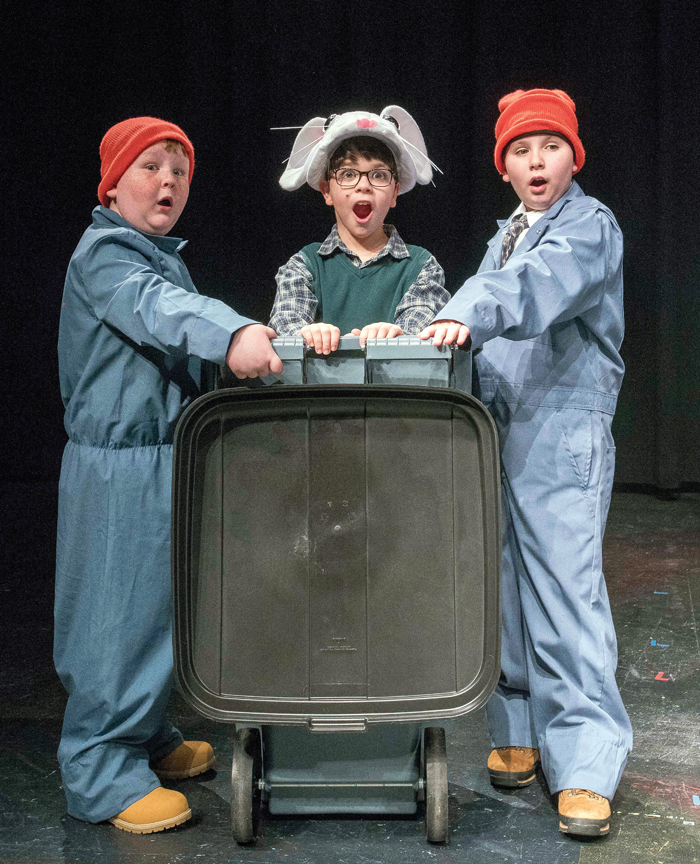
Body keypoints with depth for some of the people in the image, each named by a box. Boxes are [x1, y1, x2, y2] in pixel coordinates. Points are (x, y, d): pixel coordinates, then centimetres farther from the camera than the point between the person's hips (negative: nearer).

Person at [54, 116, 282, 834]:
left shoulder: (161, 257, 20)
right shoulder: (103, 252, -14)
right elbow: (156, 308, -34)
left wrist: (281, 337, 9)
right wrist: (230, 335, -51)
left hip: (162, 457, 10)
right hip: (118, 464, -10)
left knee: (154, 601, 18)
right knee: (120, 608, -6)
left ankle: (145, 738, 32)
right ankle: (100, 775, 3)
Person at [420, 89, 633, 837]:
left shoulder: (589, 226, -2)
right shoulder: (506, 237, 23)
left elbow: (544, 282, -23)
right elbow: (491, 317, 16)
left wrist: (470, 314, -38)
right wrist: (453, 330, -4)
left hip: (563, 431, -7)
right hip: (499, 430, 7)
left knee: (566, 592, -11)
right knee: (503, 588, 8)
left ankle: (585, 766, -6)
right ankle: (518, 733, 20)